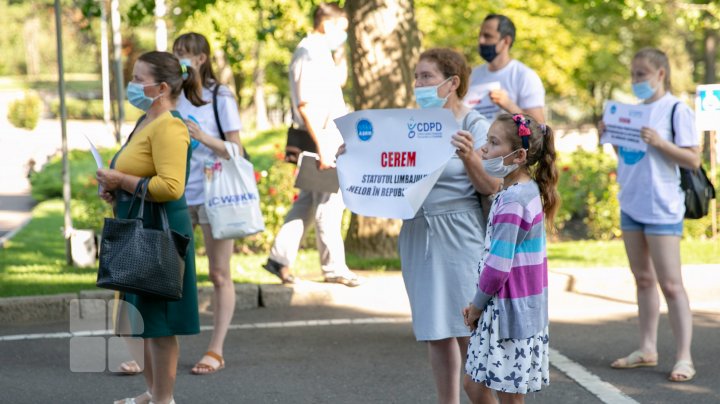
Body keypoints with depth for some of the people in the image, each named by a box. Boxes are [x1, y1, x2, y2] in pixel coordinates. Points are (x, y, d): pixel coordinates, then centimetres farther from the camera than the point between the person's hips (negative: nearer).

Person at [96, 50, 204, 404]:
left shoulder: (169, 127, -16)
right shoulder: (145, 123, 15)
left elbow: (171, 186, -27)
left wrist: (122, 181, -19)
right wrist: (115, 189, 12)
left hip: (160, 231, -11)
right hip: (139, 230, 11)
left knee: (158, 320, -4)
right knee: (143, 316, 16)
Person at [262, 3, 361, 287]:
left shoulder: (319, 53, 17)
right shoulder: (309, 55, -15)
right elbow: (306, 104, -22)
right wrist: (322, 146, -24)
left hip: (327, 141, 10)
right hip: (321, 140, -10)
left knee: (308, 202, 13)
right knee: (329, 204, -3)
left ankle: (280, 257, 17)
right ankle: (334, 268, 3)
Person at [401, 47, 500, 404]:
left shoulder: (475, 127, -6)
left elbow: (490, 188, -11)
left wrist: (469, 159, -29)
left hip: (459, 236, -6)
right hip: (418, 236, 6)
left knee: (468, 331, -6)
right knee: (435, 332, 9)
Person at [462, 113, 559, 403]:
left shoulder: (512, 200, -20)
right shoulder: (528, 191, 10)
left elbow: (498, 264, -22)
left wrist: (477, 305, -7)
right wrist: (479, 303, 12)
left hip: (509, 311, -10)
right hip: (504, 307, 10)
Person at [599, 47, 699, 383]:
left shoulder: (676, 110, -8)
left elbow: (693, 160, -12)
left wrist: (660, 142, -23)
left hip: (661, 208, -7)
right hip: (631, 205, 7)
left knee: (670, 284, -7)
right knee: (643, 280, 13)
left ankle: (684, 357, -5)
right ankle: (647, 349, 20)